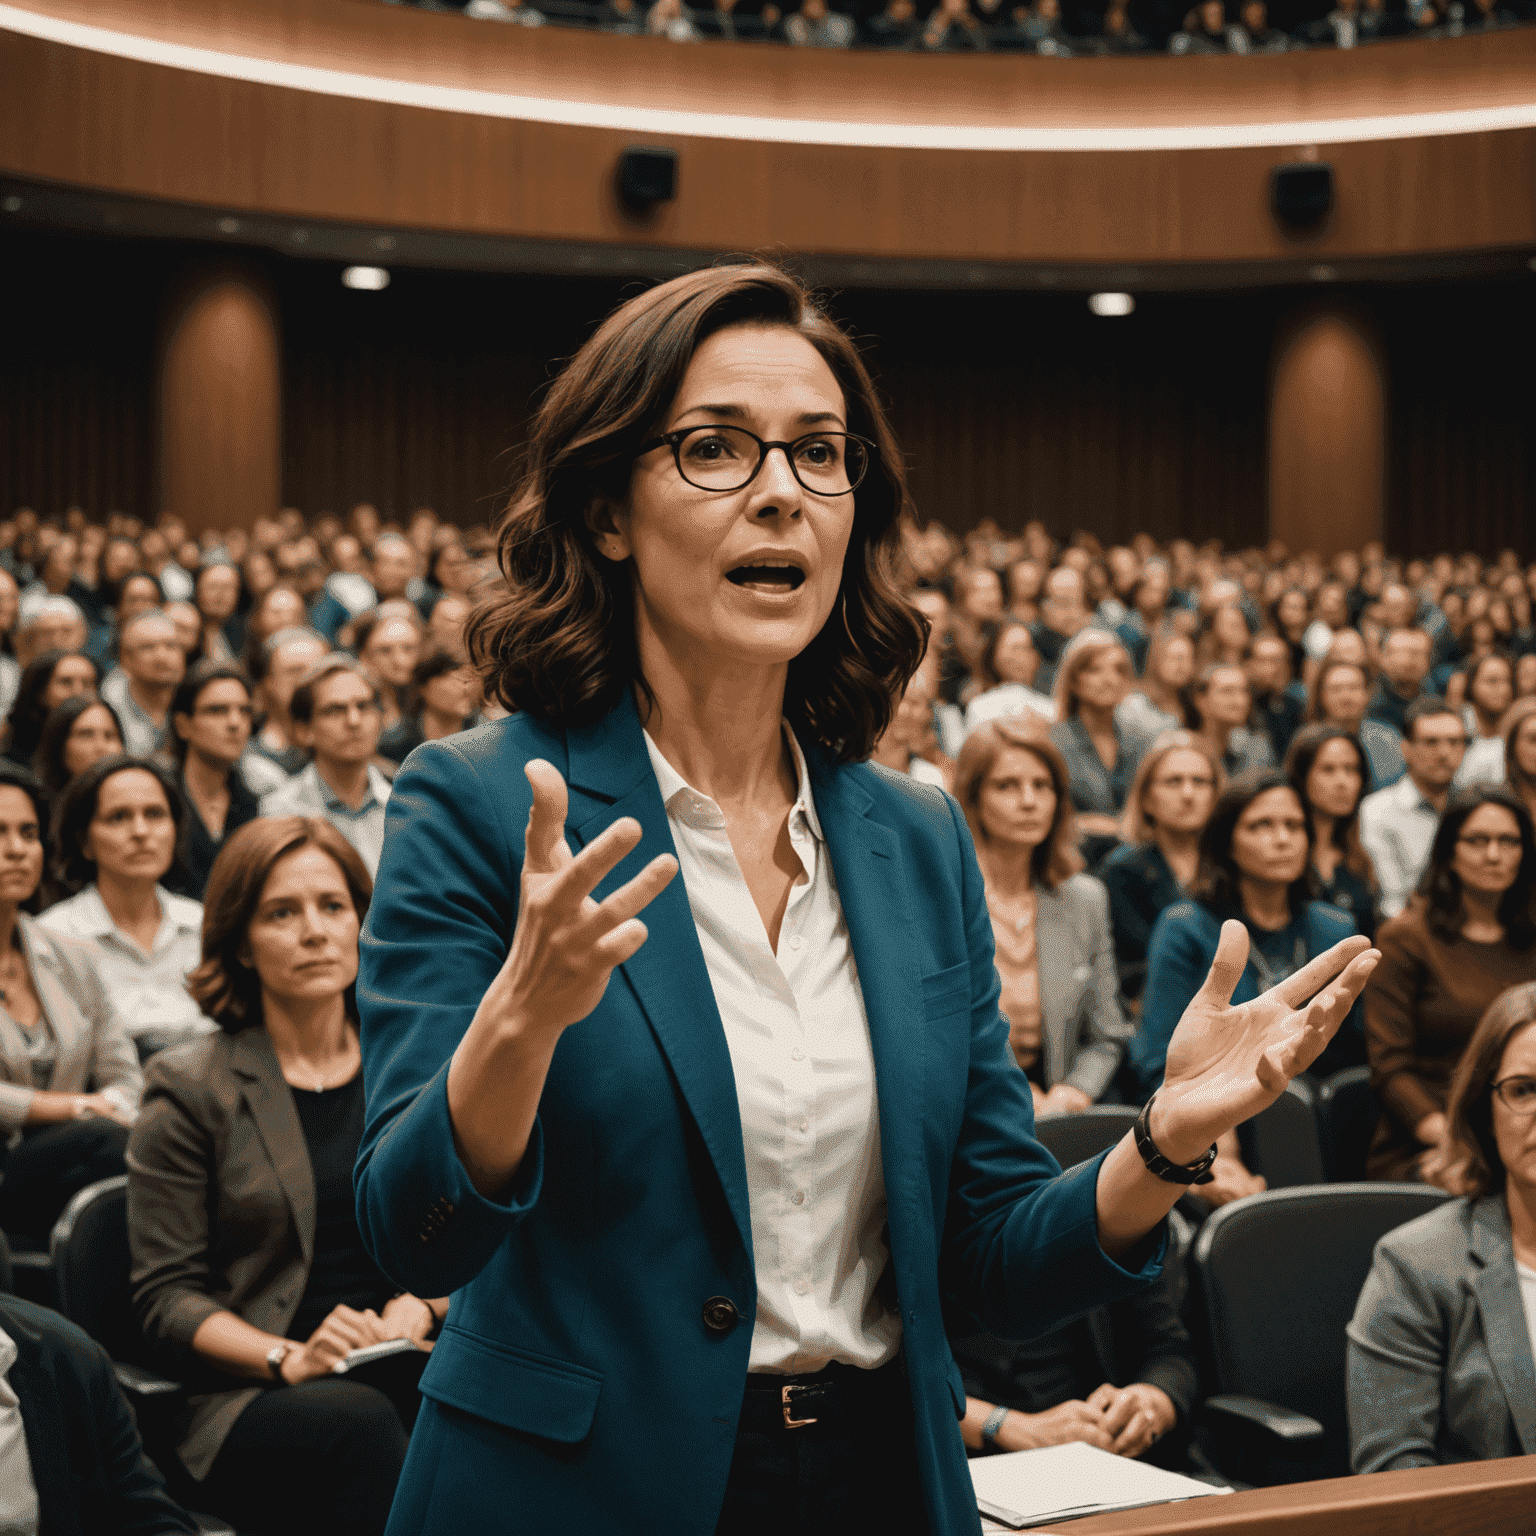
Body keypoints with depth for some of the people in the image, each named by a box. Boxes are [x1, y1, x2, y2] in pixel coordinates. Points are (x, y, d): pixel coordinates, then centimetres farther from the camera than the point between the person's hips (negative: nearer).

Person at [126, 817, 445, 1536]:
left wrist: (419, 1303, -5)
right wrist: (288, 1359, -15)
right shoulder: (189, 1089, 3)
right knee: (359, 1420, -37)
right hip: (249, 1403, -2)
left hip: (407, 1370, 3)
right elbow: (168, 1296, 1)